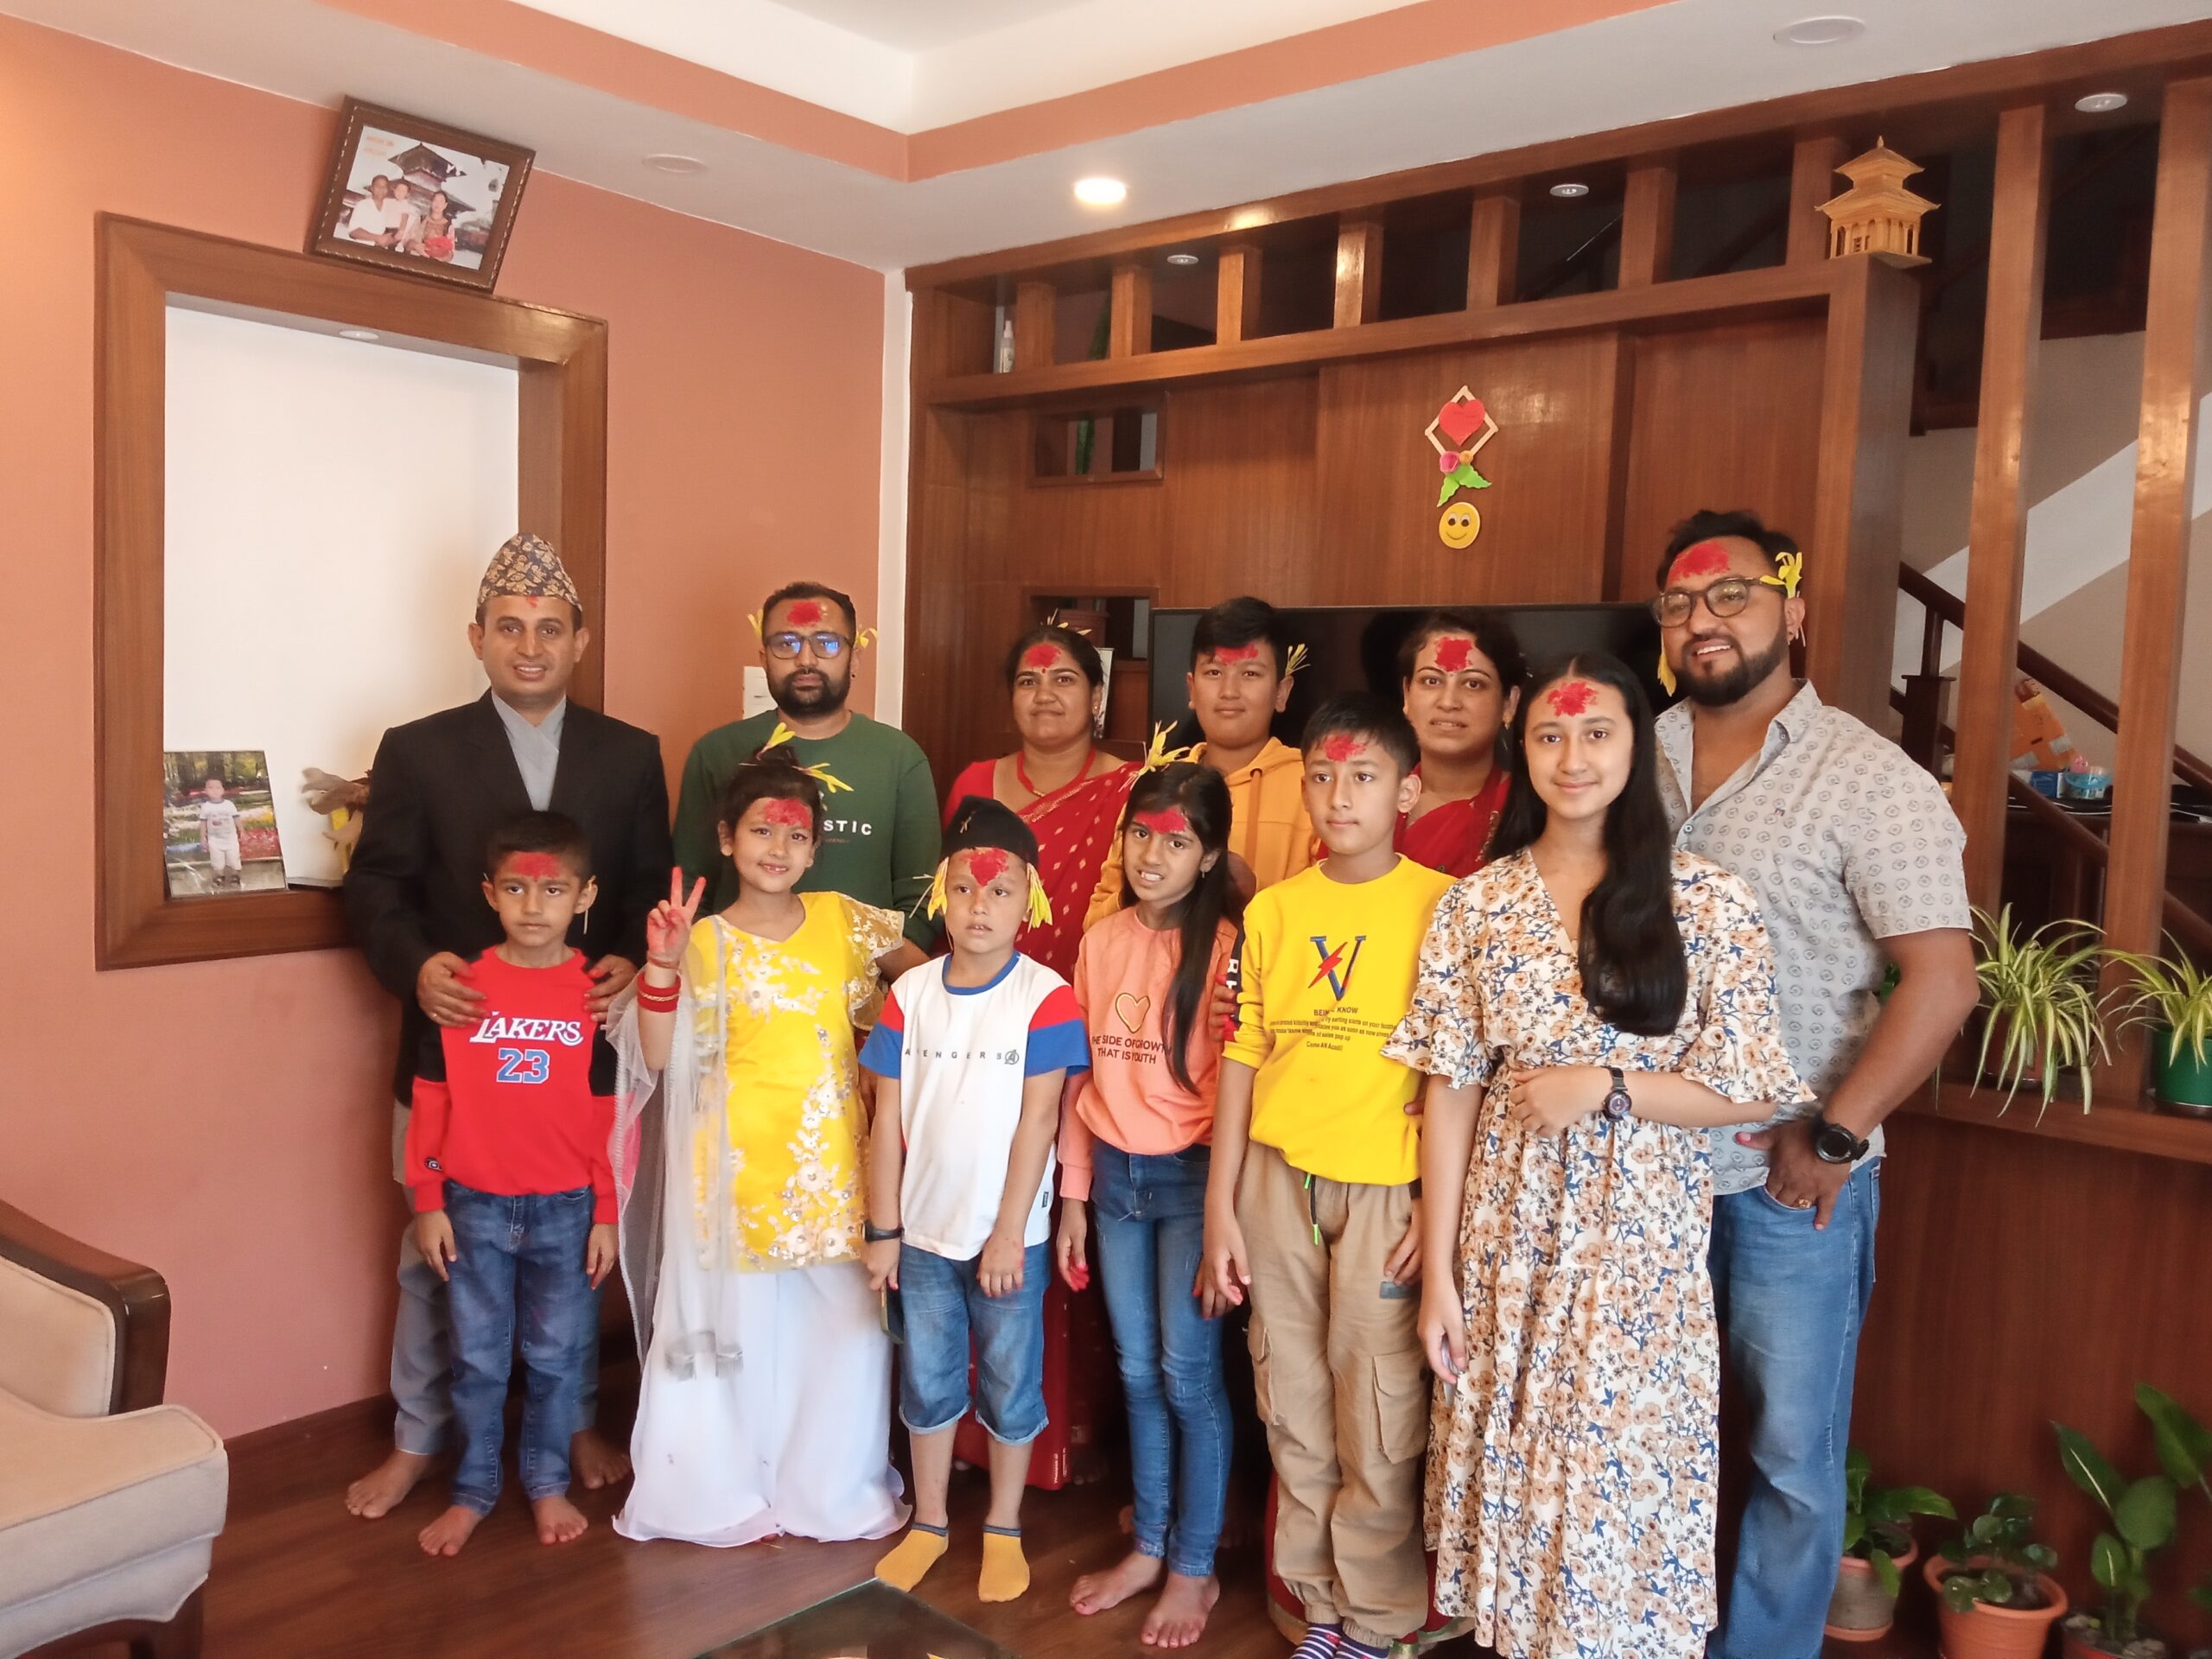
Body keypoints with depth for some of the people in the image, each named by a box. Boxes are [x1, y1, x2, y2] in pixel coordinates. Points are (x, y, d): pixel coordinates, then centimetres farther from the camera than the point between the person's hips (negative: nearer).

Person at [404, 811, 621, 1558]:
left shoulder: (595, 992, -5)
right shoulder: (461, 985, -5)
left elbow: (608, 1114, -1)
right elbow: (431, 1101, 0)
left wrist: (606, 1213, -1)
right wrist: (427, 1201, -2)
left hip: (564, 1208, 0)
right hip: (475, 1205, 0)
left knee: (556, 1355, 12)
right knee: (477, 1358, 12)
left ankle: (547, 1483, 30)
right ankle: (473, 1490, 29)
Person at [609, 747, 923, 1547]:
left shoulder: (843, 920, 2)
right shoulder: (706, 943, -4)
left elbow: (928, 974, 13)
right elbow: (656, 1055, -8)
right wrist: (662, 966, -19)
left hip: (831, 1164, 2)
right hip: (740, 1164, -2)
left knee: (842, 1322, 10)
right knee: (735, 1323, 9)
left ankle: (833, 1486, 31)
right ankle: (724, 1490, 30)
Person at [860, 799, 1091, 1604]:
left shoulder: (1045, 998, -12)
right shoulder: (910, 994, -3)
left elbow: (1037, 1121, -13)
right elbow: (888, 1120, 0)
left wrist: (1009, 1232, -14)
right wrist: (883, 1229, 0)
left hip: (1008, 1233, -3)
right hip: (923, 1229, 3)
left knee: (1010, 1383, 12)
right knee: (926, 1381, 16)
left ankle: (1004, 1530, 30)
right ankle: (928, 1524, 34)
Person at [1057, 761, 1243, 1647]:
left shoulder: (1225, 946, -13)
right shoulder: (1101, 939, 4)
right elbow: (1082, 1076, 7)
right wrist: (1073, 1192, 8)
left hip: (1189, 1177, -5)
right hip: (1114, 1175, 5)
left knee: (1188, 1374, 4)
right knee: (1137, 1372, 15)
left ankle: (1195, 1569, 21)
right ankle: (1148, 1546, 31)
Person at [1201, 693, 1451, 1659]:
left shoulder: (1441, 907, -5)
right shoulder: (1272, 910, 5)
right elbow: (1242, 1059, 7)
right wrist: (1221, 1207, 5)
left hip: (1387, 1188, -3)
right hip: (1276, 1179, 3)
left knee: (1379, 1422, 4)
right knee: (1294, 1409, 13)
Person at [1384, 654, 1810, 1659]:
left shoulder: (1706, 901, -7)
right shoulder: (1478, 903, -1)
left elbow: (1741, 1091, -4)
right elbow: (1451, 1093, -1)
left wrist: (1606, 1086, -18)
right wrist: (1438, 1270, -2)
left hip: (1641, 1245, -2)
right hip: (1509, 1237, 2)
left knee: (1622, 1478, 8)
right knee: (1510, 1471, 13)